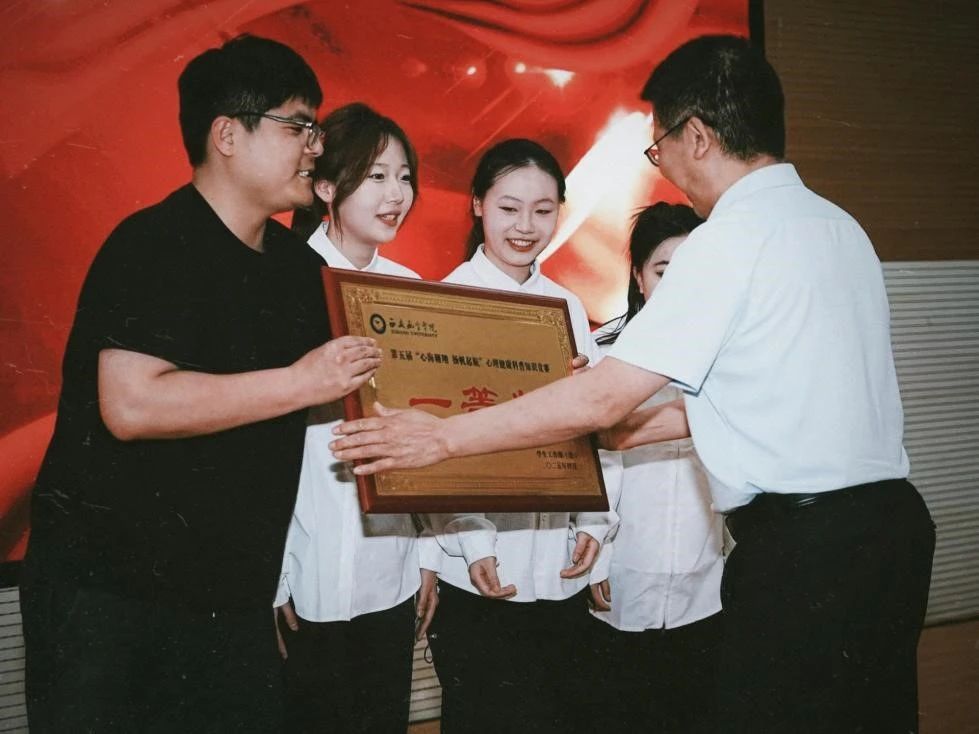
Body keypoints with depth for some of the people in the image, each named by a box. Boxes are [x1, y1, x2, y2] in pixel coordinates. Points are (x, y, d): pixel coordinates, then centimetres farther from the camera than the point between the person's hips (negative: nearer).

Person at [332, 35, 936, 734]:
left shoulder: (733, 238, -14)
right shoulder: (837, 224, 12)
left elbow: (600, 397, -15)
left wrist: (443, 436, -8)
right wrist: (646, 425, 21)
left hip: (801, 546, -9)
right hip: (889, 518, 9)